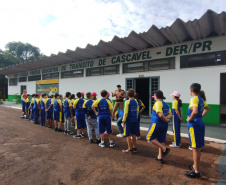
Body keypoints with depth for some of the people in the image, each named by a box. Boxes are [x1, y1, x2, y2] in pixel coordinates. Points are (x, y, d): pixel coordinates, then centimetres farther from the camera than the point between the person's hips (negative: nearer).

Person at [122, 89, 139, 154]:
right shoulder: (136, 102, 5)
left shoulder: (127, 102, -11)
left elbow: (126, 112, -14)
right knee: (133, 134, 16)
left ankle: (130, 149, 9)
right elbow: (137, 111, 10)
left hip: (128, 120, -6)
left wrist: (124, 120, -6)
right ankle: (134, 148, 25)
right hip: (135, 120, 6)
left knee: (128, 135, 3)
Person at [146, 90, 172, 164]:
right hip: (164, 125, 8)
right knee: (161, 141, 14)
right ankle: (160, 157, 21)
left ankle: (164, 149, 2)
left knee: (149, 137, 7)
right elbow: (170, 114, 11)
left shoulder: (158, 103, -16)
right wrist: (166, 118, -5)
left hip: (157, 124, -8)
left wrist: (165, 120, -10)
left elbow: (160, 115, -26)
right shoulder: (166, 104, 10)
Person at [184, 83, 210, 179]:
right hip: (200, 123, 9)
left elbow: (195, 111, -32)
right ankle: (195, 166, 34)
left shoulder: (194, 98, -17)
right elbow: (207, 108, 28)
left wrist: (190, 119, -16)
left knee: (195, 148, -2)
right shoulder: (200, 99, 12)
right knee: (197, 147, 19)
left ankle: (196, 172, 8)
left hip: (194, 124, -9)